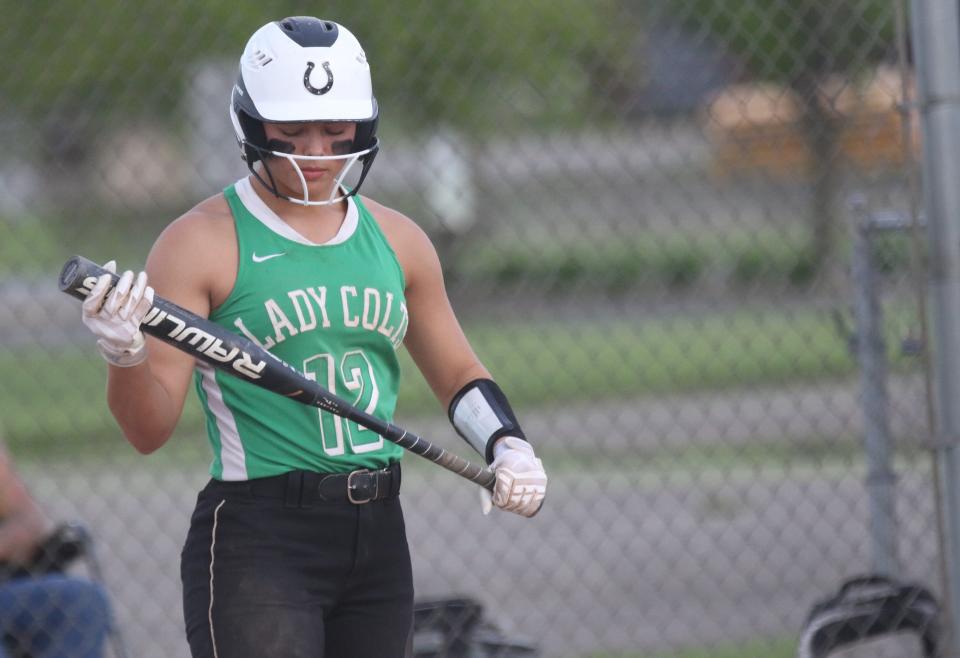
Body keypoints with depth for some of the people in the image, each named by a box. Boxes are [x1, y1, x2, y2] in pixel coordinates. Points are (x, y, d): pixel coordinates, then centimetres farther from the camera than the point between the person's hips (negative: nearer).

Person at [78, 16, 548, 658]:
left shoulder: (398, 240, 12)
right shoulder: (202, 243, -6)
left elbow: (458, 374, 23)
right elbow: (150, 429, -10)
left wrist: (508, 444, 4)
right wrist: (124, 357, -31)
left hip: (379, 534, 6)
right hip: (256, 541, -6)